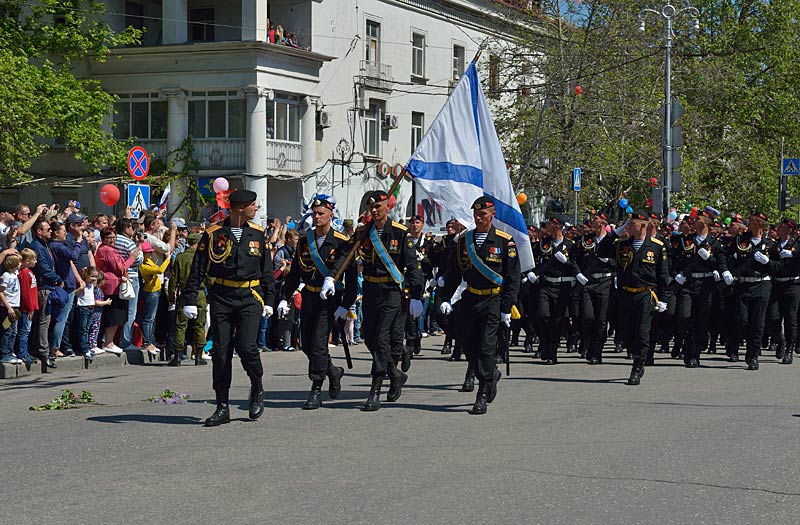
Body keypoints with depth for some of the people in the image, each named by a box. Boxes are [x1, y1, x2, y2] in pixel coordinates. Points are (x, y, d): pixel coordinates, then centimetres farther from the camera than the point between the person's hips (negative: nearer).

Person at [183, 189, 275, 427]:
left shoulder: (257, 234, 8)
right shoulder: (213, 234, 1)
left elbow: (267, 270, 15)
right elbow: (197, 269, 2)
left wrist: (269, 300, 10)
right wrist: (190, 300, -3)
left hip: (250, 298, 0)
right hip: (221, 298, 0)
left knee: (246, 347, -15)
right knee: (220, 352, 0)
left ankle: (257, 389, 12)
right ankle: (222, 408, 9)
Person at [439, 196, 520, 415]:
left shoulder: (505, 242, -4)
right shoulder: (464, 241, 8)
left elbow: (513, 277, -4)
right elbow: (453, 272, 13)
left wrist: (506, 308, -8)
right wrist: (446, 298, 3)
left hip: (493, 301, -4)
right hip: (469, 299, 5)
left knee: (486, 348, -9)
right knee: (468, 346, 6)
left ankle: (482, 397, -4)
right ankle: (491, 375, 33)